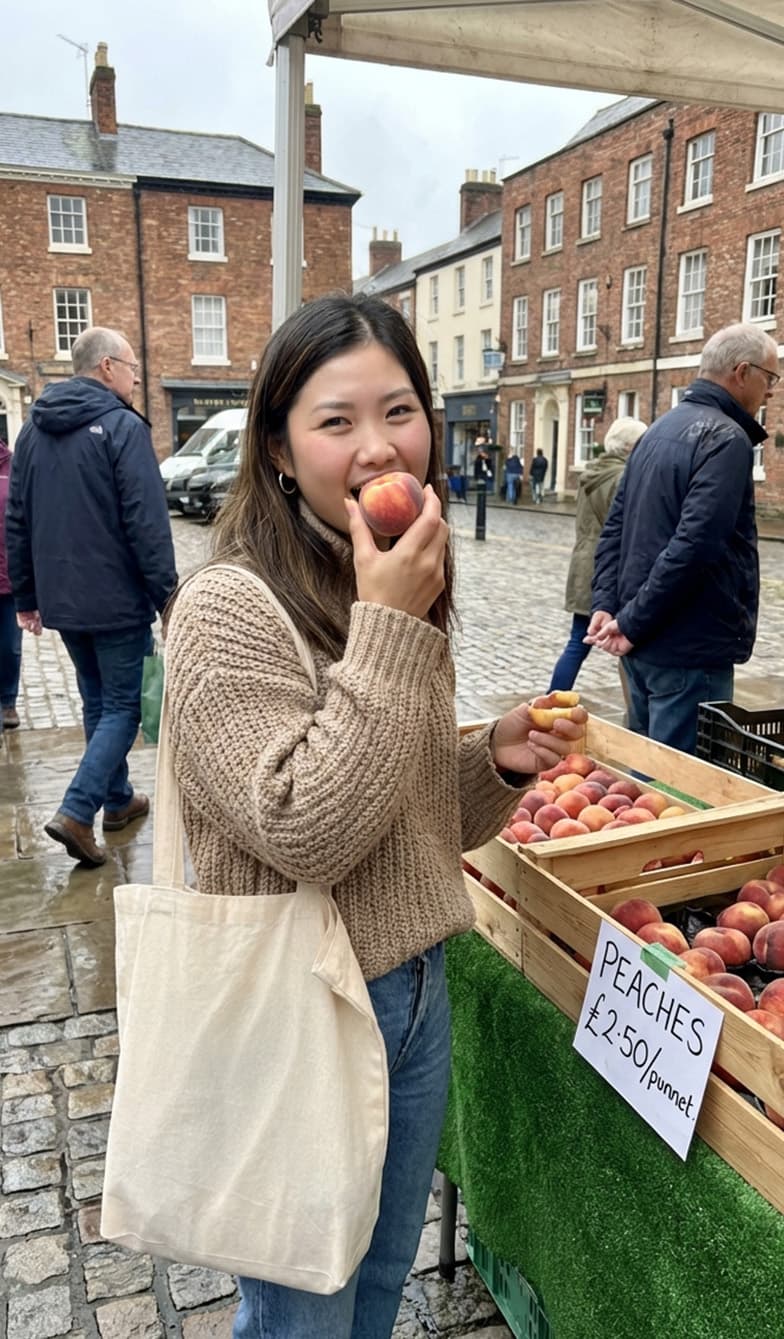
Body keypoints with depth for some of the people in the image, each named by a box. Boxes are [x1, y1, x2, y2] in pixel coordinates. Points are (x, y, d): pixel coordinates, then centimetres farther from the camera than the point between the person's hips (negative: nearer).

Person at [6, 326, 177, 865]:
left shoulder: (34, 429, 10)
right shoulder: (122, 427, -13)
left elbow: (18, 520, 13)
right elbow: (147, 522, -19)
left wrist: (26, 595, 19)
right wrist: (167, 595, -14)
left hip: (62, 598, 7)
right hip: (117, 599, -7)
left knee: (97, 701, 19)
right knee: (123, 705, 4)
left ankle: (118, 799, 31)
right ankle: (76, 812, -5)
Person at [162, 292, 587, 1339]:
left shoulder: (397, 591, 3)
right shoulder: (226, 613, -21)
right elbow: (302, 833, -26)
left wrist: (497, 761, -10)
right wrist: (388, 630, -28)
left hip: (416, 984, 7)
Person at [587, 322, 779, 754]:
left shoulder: (660, 429, 14)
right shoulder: (726, 438, -14)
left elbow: (615, 528, 12)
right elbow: (694, 544, -24)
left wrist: (604, 605, 3)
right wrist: (631, 622, -19)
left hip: (643, 639, 9)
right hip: (691, 648, -9)